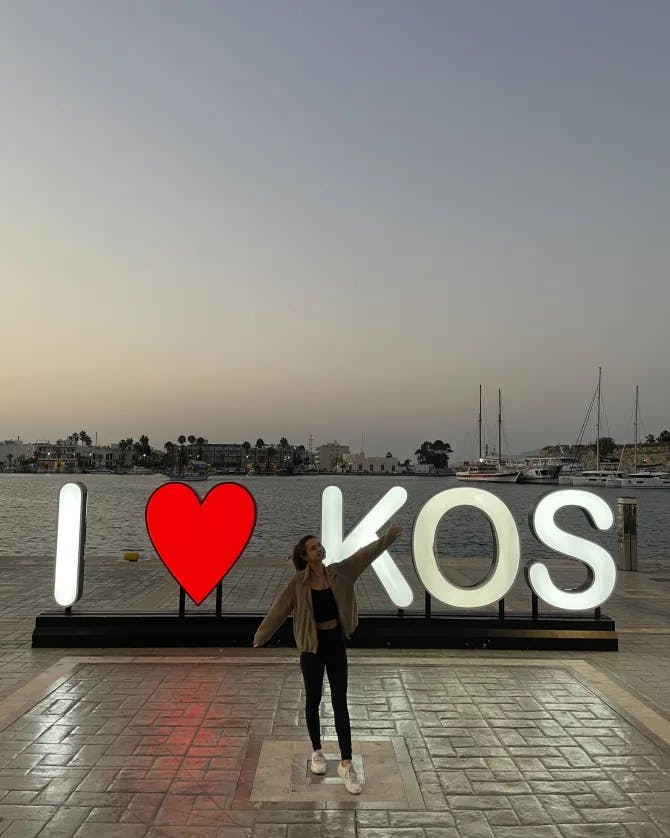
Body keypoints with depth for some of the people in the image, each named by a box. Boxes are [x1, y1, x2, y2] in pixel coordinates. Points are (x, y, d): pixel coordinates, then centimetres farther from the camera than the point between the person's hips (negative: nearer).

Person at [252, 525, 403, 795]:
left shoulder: (338, 572, -5)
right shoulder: (298, 582, -12)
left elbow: (365, 554, -9)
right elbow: (278, 610, -5)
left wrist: (388, 537, -20)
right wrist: (260, 636, 2)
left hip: (336, 644, 2)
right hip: (312, 646, -2)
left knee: (340, 703, 2)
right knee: (313, 700, 12)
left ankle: (346, 764, 7)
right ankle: (317, 752, 32)